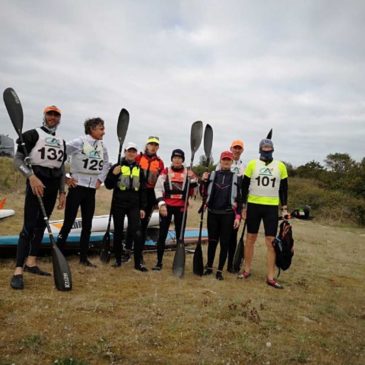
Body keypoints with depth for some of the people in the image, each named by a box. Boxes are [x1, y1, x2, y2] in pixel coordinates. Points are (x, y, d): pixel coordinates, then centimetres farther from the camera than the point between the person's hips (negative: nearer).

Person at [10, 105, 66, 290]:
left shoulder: (61, 142, 17)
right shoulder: (33, 134, -1)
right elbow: (18, 159, -8)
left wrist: (62, 192, 14)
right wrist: (31, 176, -23)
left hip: (53, 185, 6)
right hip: (36, 181, -6)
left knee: (41, 224, 10)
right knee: (29, 226, -12)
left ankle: (31, 263, 20)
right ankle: (18, 271, -11)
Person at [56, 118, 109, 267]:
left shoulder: (102, 146, 8)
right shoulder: (79, 142, -10)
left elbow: (106, 165, 22)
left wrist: (100, 179, 10)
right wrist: (65, 178, -10)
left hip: (91, 189, 6)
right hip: (77, 187, -6)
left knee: (87, 224, 9)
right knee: (68, 223, -1)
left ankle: (83, 257, 20)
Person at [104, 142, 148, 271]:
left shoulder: (139, 169, 9)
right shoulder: (116, 167, 1)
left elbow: (142, 190, 11)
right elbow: (108, 185, -1)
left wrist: (142, 207, 7)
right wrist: (114, 175, -19)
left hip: (134, 206, 1)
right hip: (118, 205, -1)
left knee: (137, 233, -8)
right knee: (118, 233, 9)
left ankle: (139, 262, -1)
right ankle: (118, 259, 24)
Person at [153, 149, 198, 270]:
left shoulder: (188, 173, 7)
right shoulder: (165, 172, 3)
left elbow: (191, 192, 9)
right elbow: (158, 188, -1)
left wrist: (193, 179, -8)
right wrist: (161, 204, -11)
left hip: (181, 208, 1)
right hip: (166, 206, -1)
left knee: (180, 235, 7)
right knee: (162, 235, 1)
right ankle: (159, 262, 12)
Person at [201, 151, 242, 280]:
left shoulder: (236, 178, 4)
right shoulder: (212, 175, 7)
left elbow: (239, 199, 2)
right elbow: (204, 195, 7)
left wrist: (238, 217, -5)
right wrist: (205, 181, -6)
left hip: (228, 215, -1)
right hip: (212, 213, 1)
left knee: (225, 243, 3)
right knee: (212, 241, 9)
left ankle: (220, 270, 15)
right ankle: (209, 267, 24)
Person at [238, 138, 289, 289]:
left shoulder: (280, 166, 4)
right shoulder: (252, 164, 1)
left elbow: (284, 189, 8)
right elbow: (244, 186, 4)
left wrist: (284, 208, 3)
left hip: (272, 207, 0)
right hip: (253, 205, 0)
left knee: (271, 241, -1)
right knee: (250, 238, 8)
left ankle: (270, 277, 7)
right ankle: (247, 270, 22)